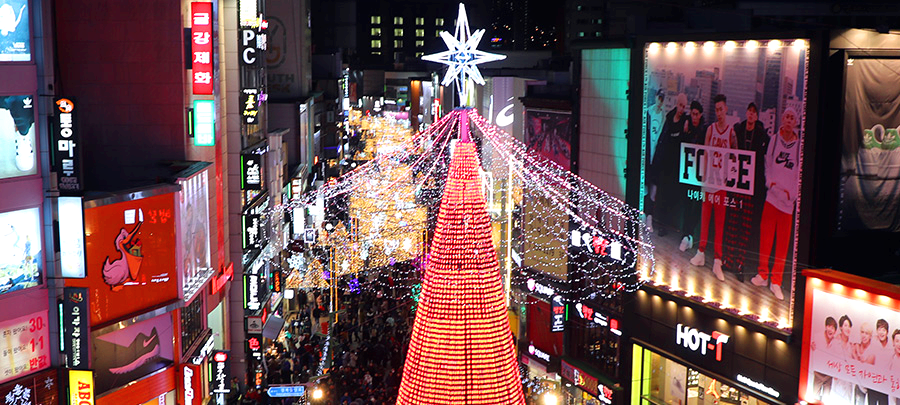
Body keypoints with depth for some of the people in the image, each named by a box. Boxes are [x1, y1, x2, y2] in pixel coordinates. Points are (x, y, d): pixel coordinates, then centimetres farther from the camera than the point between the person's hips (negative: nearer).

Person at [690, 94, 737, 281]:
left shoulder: (732, 132, -1)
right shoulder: (710, 129, 6)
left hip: (723, 181, -2)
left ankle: (717, 261, 2)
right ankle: (701, 253, 19)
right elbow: (705, 153, 9)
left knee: (720, 221, 0)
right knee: (705, 215, 8)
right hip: (709, 179, 2)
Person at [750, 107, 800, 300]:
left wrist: (790, 194, -9)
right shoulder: (774, 140, 6)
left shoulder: (800, 146, -1)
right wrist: (771, 183, -4)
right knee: (765, 235, 4)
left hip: (788, 200, -2)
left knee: (783, 241, 2)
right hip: (771, 195, 2)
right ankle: (762, 274, 18)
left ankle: (776, 281, 9)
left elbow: (800, 176, 1)